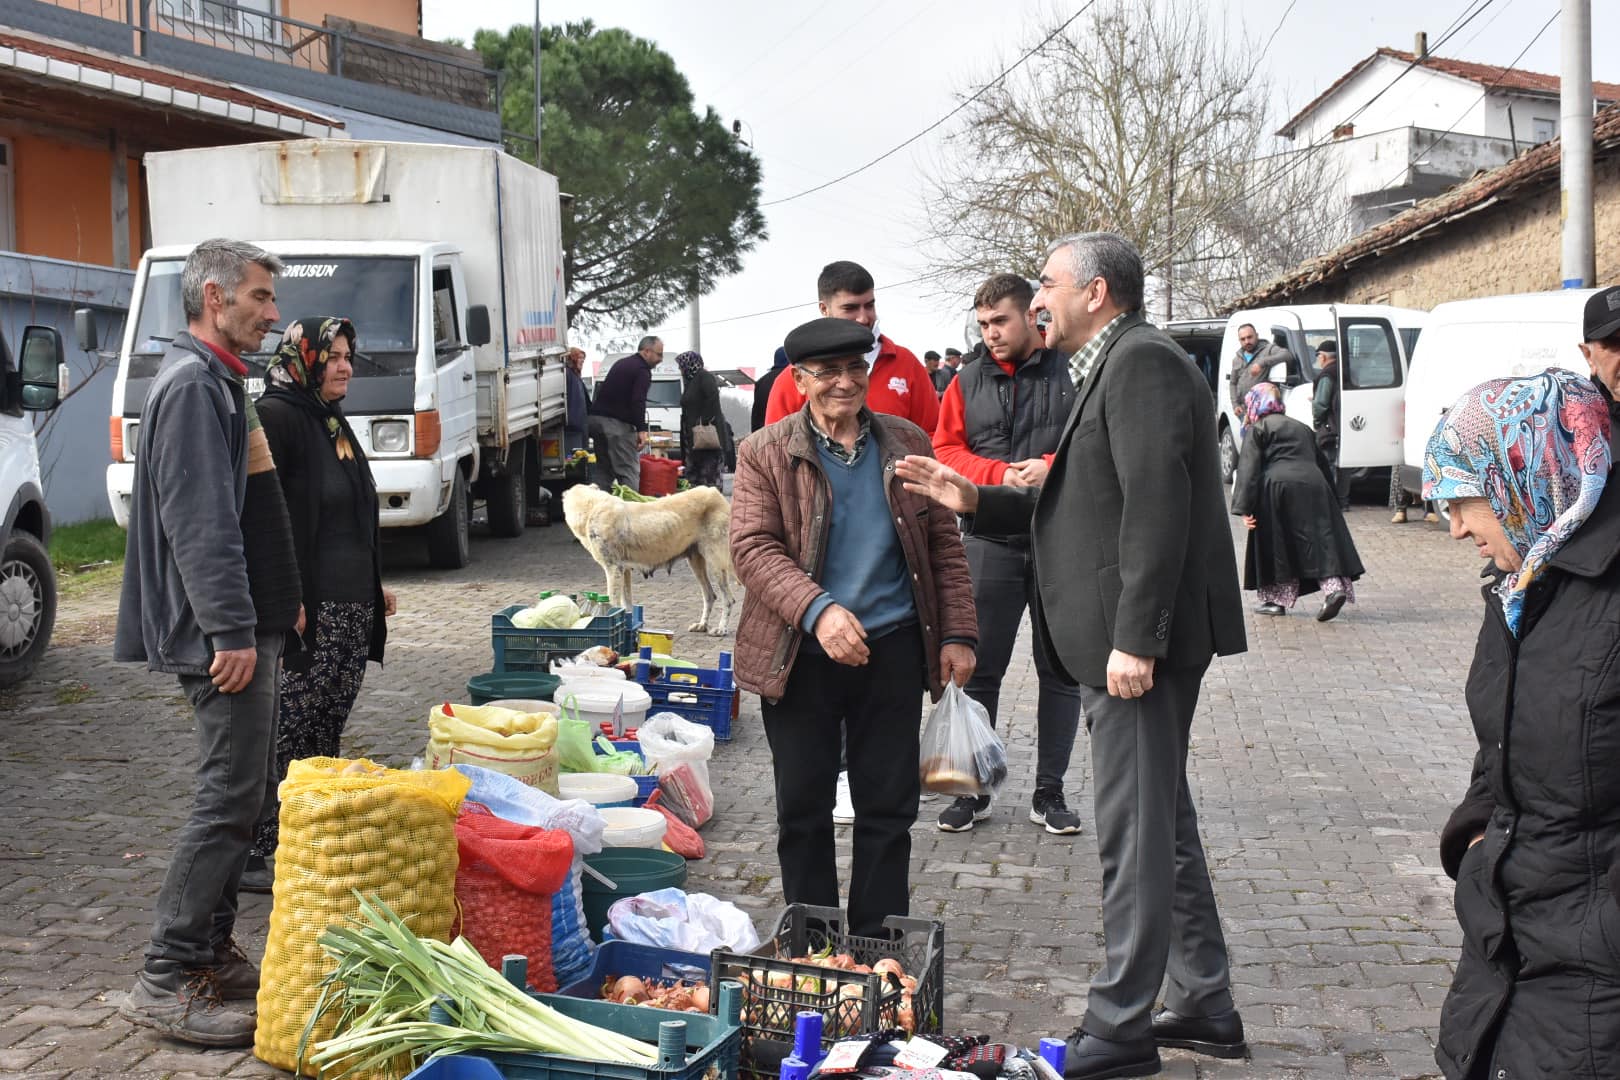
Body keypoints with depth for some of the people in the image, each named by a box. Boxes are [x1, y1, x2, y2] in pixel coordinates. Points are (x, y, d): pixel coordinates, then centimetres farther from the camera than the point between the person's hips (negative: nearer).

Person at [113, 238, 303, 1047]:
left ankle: (213, 951, 23)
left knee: (244, 794, 14)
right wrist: (233, 630, -26)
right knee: (228, 800, -9)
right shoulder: (192, 385, -15)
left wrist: (279, 604, 25)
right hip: (222, 632, -11)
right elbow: (199, 523, -23)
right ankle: (167, 981, -3)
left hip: (249, 627, 11)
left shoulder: (220, 382, 18)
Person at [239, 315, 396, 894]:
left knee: (328, 730, 11)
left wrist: (376, 584, 25)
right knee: (286, 732, -7)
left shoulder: (334, 422, 19)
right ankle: (253, 852, -1)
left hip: (353, 607, 9)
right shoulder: (275, 418, -10)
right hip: (304, 607, -9)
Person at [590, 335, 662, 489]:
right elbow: (638, 402, -20)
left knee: (604, 470, 14)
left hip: (596, 418, 9)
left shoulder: (621, 363, 22)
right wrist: (642, 429, -23)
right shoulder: (642, 370, -8)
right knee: (630, 471, -9)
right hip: (617, 423, -9)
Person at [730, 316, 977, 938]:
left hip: (892, 653, 2)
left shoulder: (907, 444, 8)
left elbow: (944, 545, 10)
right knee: (803, 810, 8)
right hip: (801, 655, -2)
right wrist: (818, 610, -25)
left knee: (888, 808, 7)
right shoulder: (765, 454, -1)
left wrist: (957, 634, 3)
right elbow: (752, 548, -11)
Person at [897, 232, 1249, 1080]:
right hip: (1128, 638, 11)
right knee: (1163, 821, 16)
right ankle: (1204, 1003, 26)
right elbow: (1085, 503, 20)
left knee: (1133, 830, -3)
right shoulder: (1115, 367, 19)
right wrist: (975, 501, 10)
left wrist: (1134, 640, -26)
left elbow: (1157, 506, -23)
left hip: (1142, 637, -11)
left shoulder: (1140, 362, -14)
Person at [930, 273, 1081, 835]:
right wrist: (1001, 474, -11)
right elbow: (945, 451, 5)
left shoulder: (1076, 373, -1)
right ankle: (973, 790, 18)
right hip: (991, 542, 2)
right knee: (979, 669, 6)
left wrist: (1053, 469, -18)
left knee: (1061, 670, 7)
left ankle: (1050, 793, 19)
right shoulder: (969, 382, 9)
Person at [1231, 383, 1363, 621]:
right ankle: (1335, 587, -17)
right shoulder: (1301, 428, 26)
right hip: (1314, 485, 5)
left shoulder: (1258, 429, 7)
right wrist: (1331, 495, 31)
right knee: (1320, 541, 1)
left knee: (1275, 548, 6)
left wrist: (1245, 509, -8)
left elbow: (1249, 469, -4)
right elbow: (1323, 463, 27)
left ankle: (1276, 599, 9)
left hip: (1280, 488, -5)